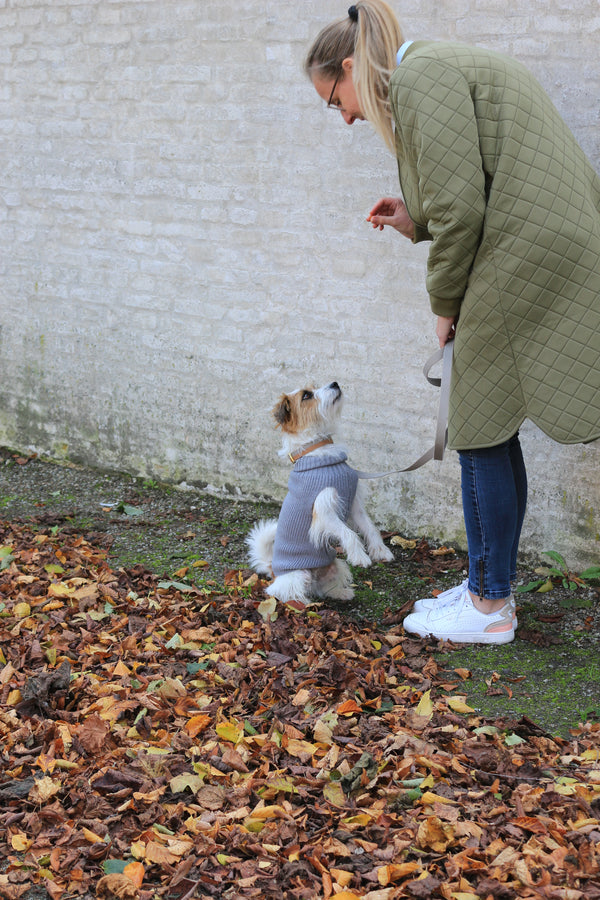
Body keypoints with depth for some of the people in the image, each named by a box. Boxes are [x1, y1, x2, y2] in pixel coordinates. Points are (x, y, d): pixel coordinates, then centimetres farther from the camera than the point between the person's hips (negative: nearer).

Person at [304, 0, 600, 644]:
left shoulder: (419, 78, -10)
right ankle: (489, 585, 25)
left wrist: (445, 305, -5)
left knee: (482, 435, -1)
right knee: (492, 433, 15)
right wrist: (416, 224, 15)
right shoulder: (443, 70, 22)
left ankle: (489, 609, 8)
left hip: (524, 268, -10)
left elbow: (462, 208, -17)